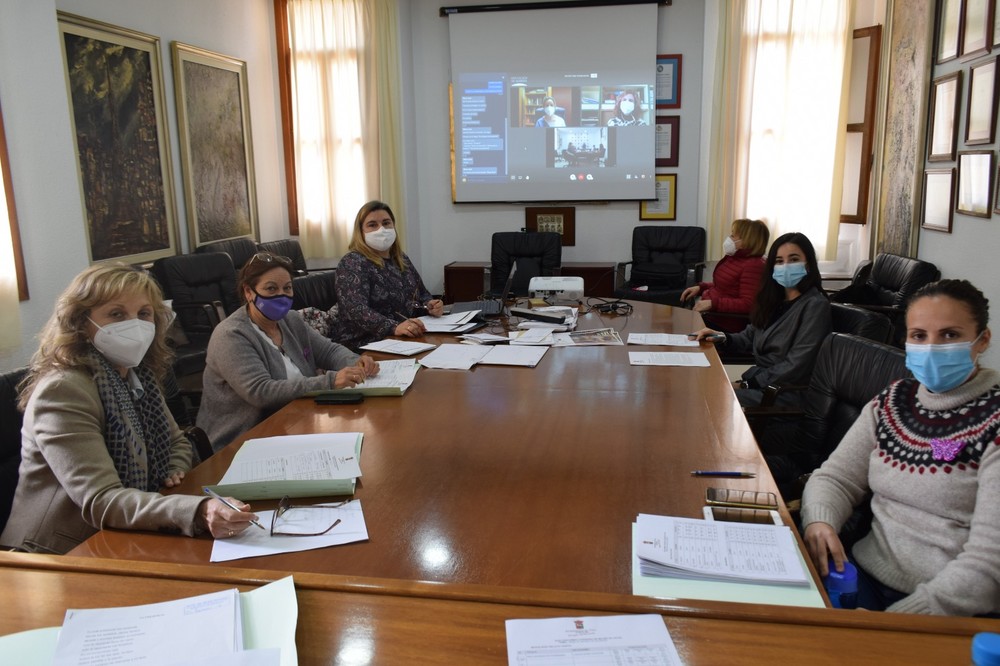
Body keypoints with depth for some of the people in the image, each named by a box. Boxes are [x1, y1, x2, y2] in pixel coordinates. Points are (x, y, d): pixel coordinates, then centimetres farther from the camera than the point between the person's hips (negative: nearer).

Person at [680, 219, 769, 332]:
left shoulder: (753, 265, -19)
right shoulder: (733, 257, 10)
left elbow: (747, 305, -25)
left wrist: (712, 304, -27)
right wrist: (700, 287, 9)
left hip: (723, 324, -9)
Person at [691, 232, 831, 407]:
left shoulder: (815, 305, -12)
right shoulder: (775, 299, 10)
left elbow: (796, 366, -17)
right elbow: (750, 337, 17)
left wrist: (746, 384, -16)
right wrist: (723, 337, -4)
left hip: (785, 392, -7)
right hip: (758, 379, 7)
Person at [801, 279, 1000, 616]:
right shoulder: (891, 402, 7)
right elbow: (835, 477, 8)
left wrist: (898, 616, -24)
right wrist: (818, 521, -14)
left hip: (952, 613, -5)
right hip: (865, 574, 5)